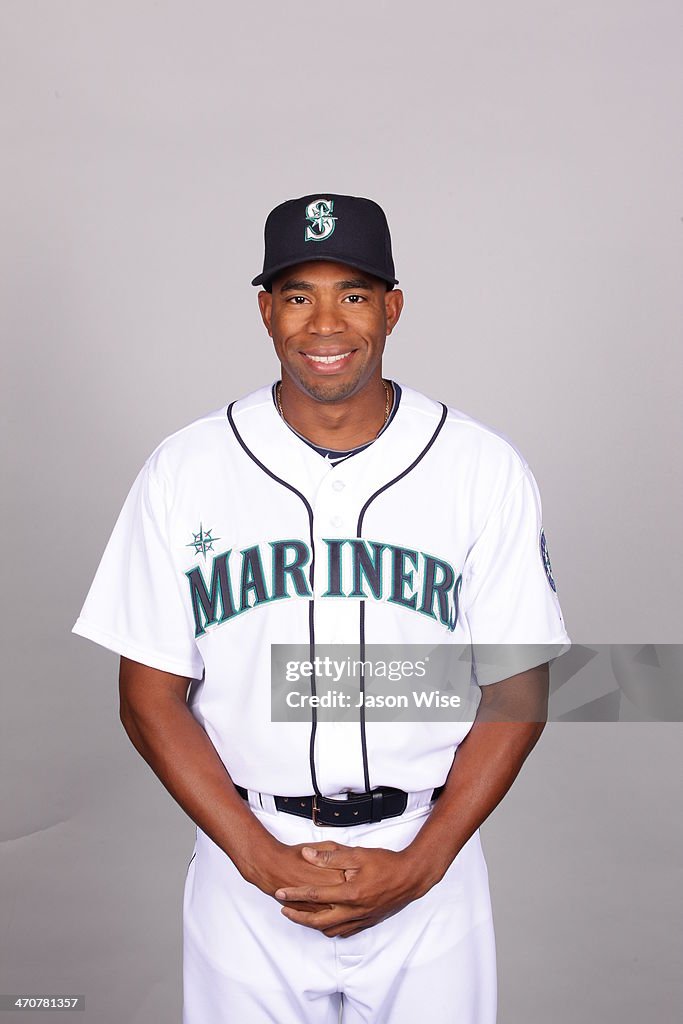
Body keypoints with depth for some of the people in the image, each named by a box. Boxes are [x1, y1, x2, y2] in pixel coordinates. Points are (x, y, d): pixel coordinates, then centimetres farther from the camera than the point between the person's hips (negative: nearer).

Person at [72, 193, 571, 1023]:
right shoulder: (184, 470, -4)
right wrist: (263, 858, -11)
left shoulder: (486, 470, -5)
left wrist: (419, 864, -11)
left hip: (428, 868, 0)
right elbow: (150, 698, -2)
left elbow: (517, 692, -2)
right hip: (246, 870, 0)